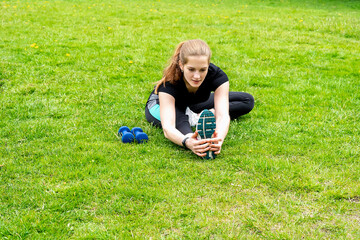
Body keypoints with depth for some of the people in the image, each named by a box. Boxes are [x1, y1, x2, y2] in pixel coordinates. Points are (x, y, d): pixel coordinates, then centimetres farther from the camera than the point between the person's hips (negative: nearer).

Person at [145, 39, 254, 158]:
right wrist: (187, 142, -73)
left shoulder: (217, 76, -33)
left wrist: (219, 139, -66)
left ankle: (195, 117, -17)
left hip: (193, 106, 5)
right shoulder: (169, 81, -40)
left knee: (247, 100, -8)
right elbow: (168, 127, -52)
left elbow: (223, 115, -43)